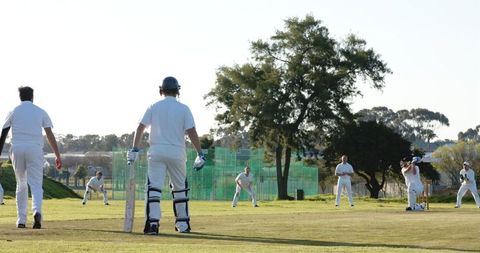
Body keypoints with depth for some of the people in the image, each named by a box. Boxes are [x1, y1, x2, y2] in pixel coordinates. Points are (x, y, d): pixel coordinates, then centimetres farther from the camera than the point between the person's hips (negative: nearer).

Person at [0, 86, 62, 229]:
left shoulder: (13, 112, 10)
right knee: (36, 185, -3)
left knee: (21, 185, 15)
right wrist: (58, 156, 0)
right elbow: (50, 135, 1)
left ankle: (21, 220, 11)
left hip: (17, 149, 1)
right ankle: (37, 211, -31)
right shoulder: (41, 112, 8)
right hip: (35, 149, -1)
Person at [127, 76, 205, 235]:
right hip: (176, 152, 0)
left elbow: (140, 127, -1)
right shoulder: (184, 109, 3)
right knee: (180, 188, 14)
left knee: (153, 186, -4)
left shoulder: (154, 107, 6)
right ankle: (183, 223, 19)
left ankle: (152, 222, -19)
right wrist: (200, 154, -4)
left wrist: (134, 149, 0)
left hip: (156, 152, 0)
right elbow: (191, 132, -5)